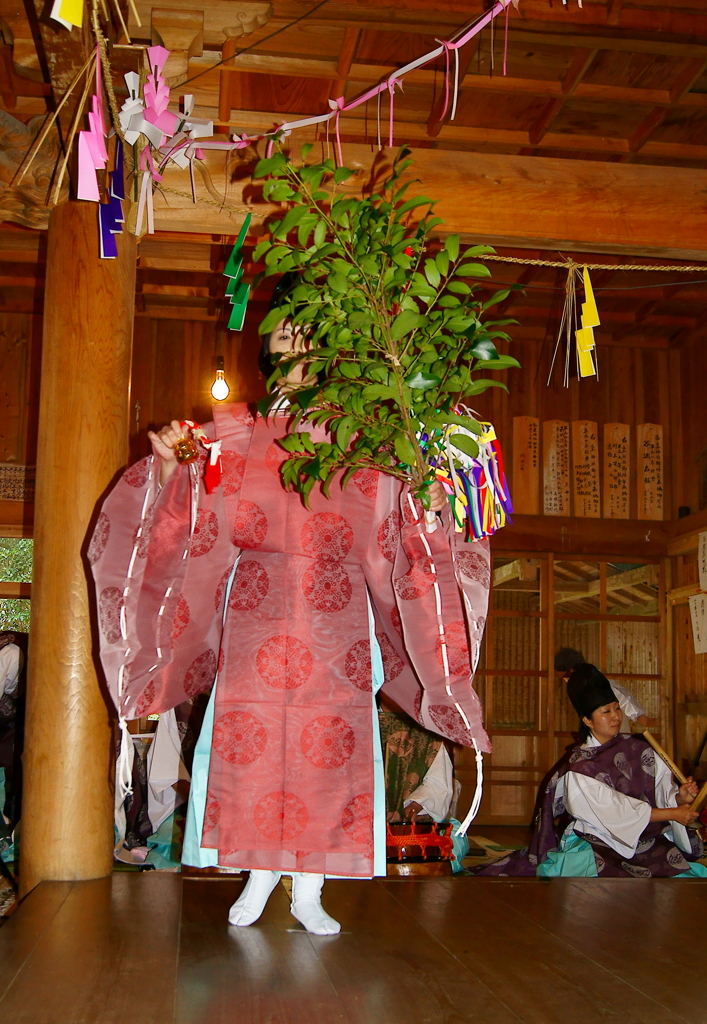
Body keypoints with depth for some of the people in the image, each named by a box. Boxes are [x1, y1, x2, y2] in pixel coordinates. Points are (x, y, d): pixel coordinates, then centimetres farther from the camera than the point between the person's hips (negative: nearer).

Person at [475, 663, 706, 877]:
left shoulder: (639, 750, 10)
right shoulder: (580, 765, -8)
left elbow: (663, 791, 7)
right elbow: (616, 812, -14)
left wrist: (679, 797, -16)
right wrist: (673, 813, -14)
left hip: (648, 843, 5)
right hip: (595, 847, -5)